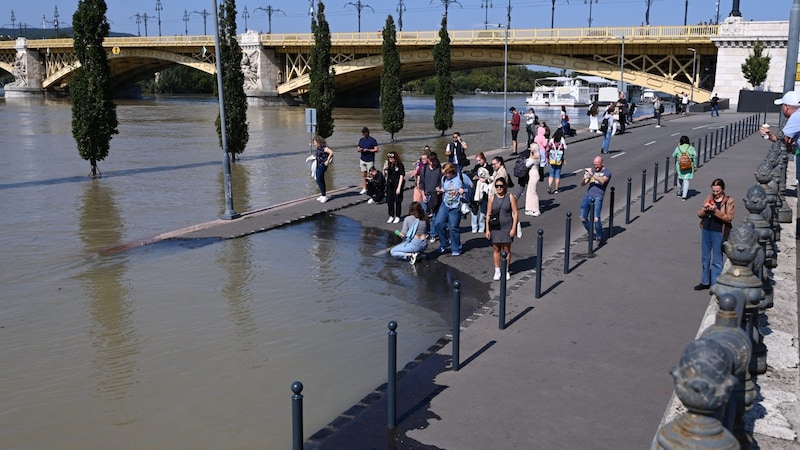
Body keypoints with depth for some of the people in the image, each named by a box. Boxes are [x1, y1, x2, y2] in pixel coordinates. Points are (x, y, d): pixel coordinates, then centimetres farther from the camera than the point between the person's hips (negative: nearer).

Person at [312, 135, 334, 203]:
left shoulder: (323, 147, -17)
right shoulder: (317, 148, 10)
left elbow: (331, 152, -26)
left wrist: (327, 161, -22)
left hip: (322, 165, -10)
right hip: (318, 165, 10)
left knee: (319, 181, -10)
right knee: (319, 181, 12)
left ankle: (324, 196, -2)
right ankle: (323, 195, 21)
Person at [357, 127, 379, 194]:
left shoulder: (372, 140, -7)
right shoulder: (361, 140, 11)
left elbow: (376, 150, -11)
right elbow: (358, 149, 18)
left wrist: (367, 150, -18)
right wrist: (360, 149, -6)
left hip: (370, 160, -5)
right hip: (362, 160, 5)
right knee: (363, 175, 4)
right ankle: (364, 188, 8)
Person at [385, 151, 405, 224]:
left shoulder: (400, 165, -10)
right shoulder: (390, 165, 6)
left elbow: (401, 176, -12)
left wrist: (399, 187, -16)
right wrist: (386, 169, -6)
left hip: (397, 185, -5)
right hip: (390, 185, 6)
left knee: (397, 201, 4)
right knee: (389, 201, 7)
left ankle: (397, 217, 14)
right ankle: (391, 216, 19)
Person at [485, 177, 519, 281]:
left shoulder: (510, 197, -3)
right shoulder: (492, 198, 2)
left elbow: (515, 213, -3)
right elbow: (488, 214, 4)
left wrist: (513, 228, -10)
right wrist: (487, 229, -1)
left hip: (507, 227, -1)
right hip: (495, 227, 1)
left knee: (506, 249, 6)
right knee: (496, 249, 4)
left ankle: (506, 271, 18)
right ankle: (497, 271, 14)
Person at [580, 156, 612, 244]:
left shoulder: (607, 172, 3)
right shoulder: (591, 170, 18)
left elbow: (602, 181, -17)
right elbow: (582, 184, 14)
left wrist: (592, 175, -23)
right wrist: (584, 178, -8)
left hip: (598, 197, -5)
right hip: (588, 195, 5)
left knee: (596, 219, -16)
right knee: (583, 218, 2)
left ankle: (599, 237, 5)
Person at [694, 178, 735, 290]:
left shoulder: (729, 201, -6)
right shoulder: (709, 198, 6)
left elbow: (729, 218, -14)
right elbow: (699, 214, 6)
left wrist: (716, 211, -25)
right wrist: (705, 209, -15)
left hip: (718, 233, -5)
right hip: (706, 230, 5)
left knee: (717, 260, 1)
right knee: (705, 258, 15)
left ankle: (715, 284, 9)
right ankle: (705, 282, 28)